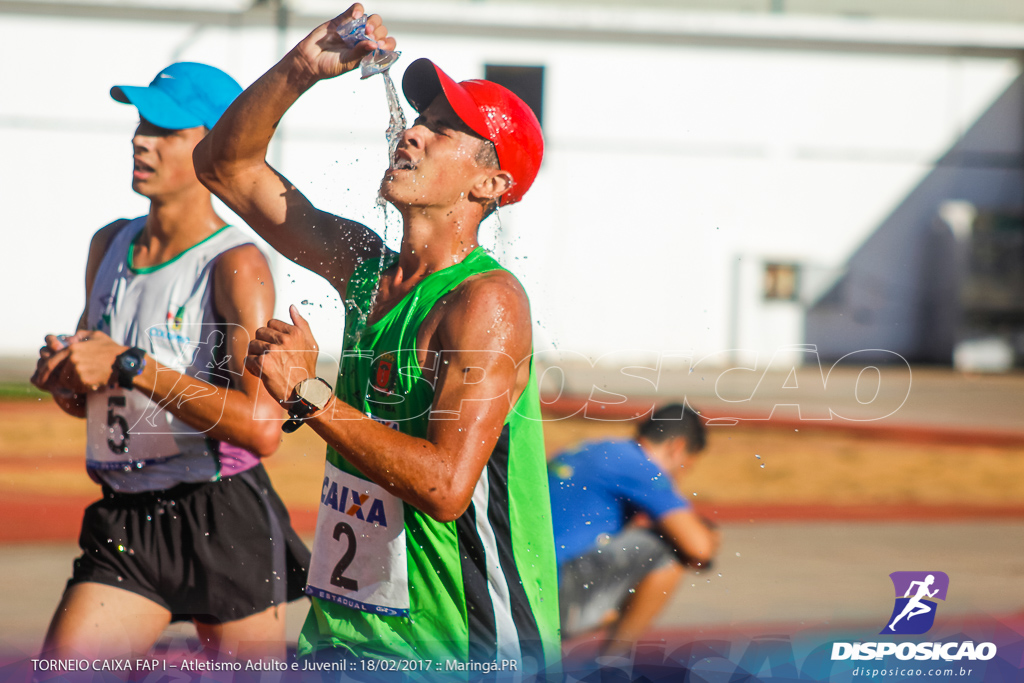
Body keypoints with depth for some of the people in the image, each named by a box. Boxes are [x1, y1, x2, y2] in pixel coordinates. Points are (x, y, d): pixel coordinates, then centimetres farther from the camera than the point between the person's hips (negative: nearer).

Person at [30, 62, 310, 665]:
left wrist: (129, 365, -23)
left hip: (226, 527, -6)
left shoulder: (235, 266, -12)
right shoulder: (110, 245, 10)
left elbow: (263, 426, -26)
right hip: (125, 524, 6)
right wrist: (65, 380, -1)